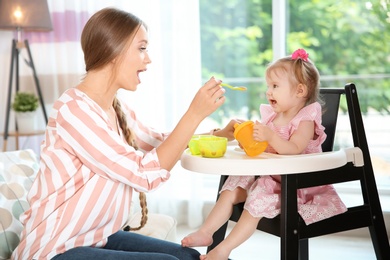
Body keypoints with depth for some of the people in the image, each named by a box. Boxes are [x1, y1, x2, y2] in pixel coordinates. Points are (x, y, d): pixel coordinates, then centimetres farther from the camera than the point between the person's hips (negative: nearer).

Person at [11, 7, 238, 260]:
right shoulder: (73, 109, -23)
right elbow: (146, 174, -25)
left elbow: (159, 142, 19)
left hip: (101, 238, 8)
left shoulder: (119, 109, 3)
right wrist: (194, 114, -23)